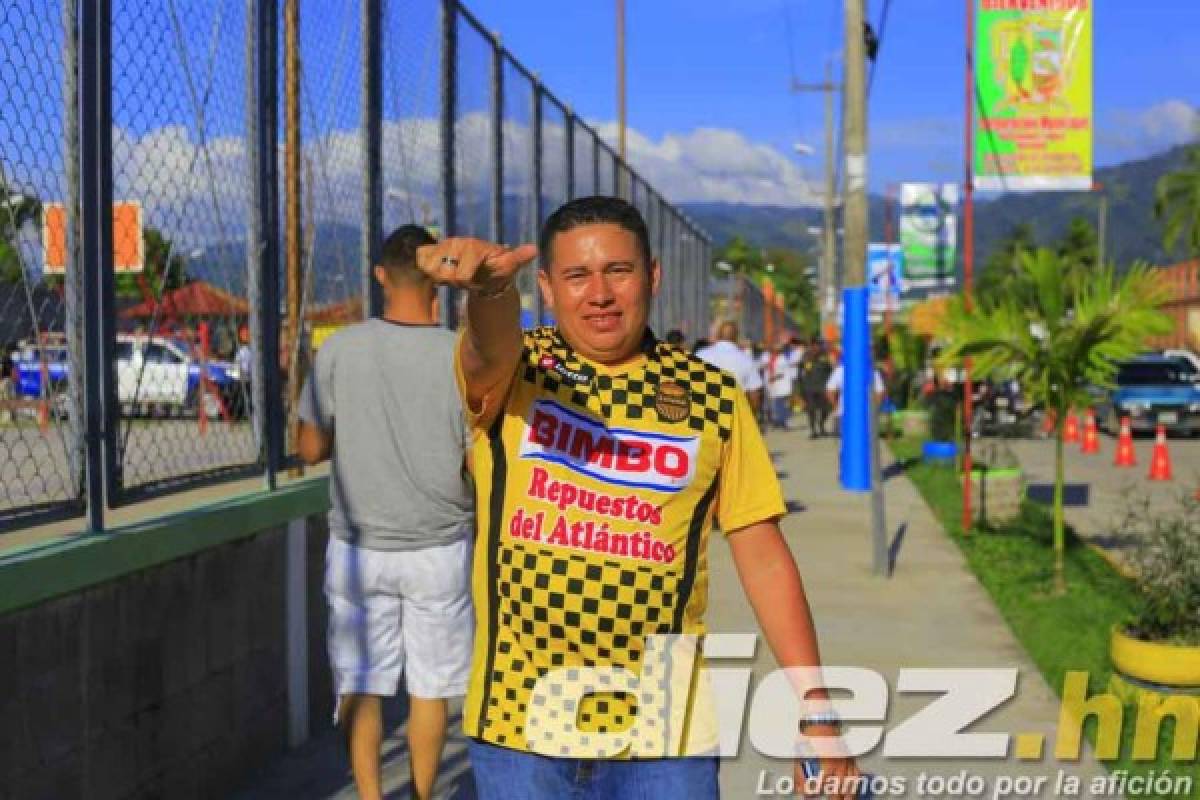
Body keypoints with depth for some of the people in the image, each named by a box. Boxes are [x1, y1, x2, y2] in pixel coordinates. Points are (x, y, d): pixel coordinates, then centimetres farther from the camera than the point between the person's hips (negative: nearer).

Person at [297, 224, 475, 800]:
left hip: (358, 548, 0)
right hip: (439, 549, 0)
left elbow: (311, 449, 0)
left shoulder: (339, 350, -8)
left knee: (360, 684, 11)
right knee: (429, 688, 13)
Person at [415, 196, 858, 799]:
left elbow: (763, 558, 5)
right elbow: (492, 345, -26)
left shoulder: (714, 395, 3)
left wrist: (816, 711, 1)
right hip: (519, 725, 0)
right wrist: (491, 287, -49)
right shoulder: (513, 372, -1)